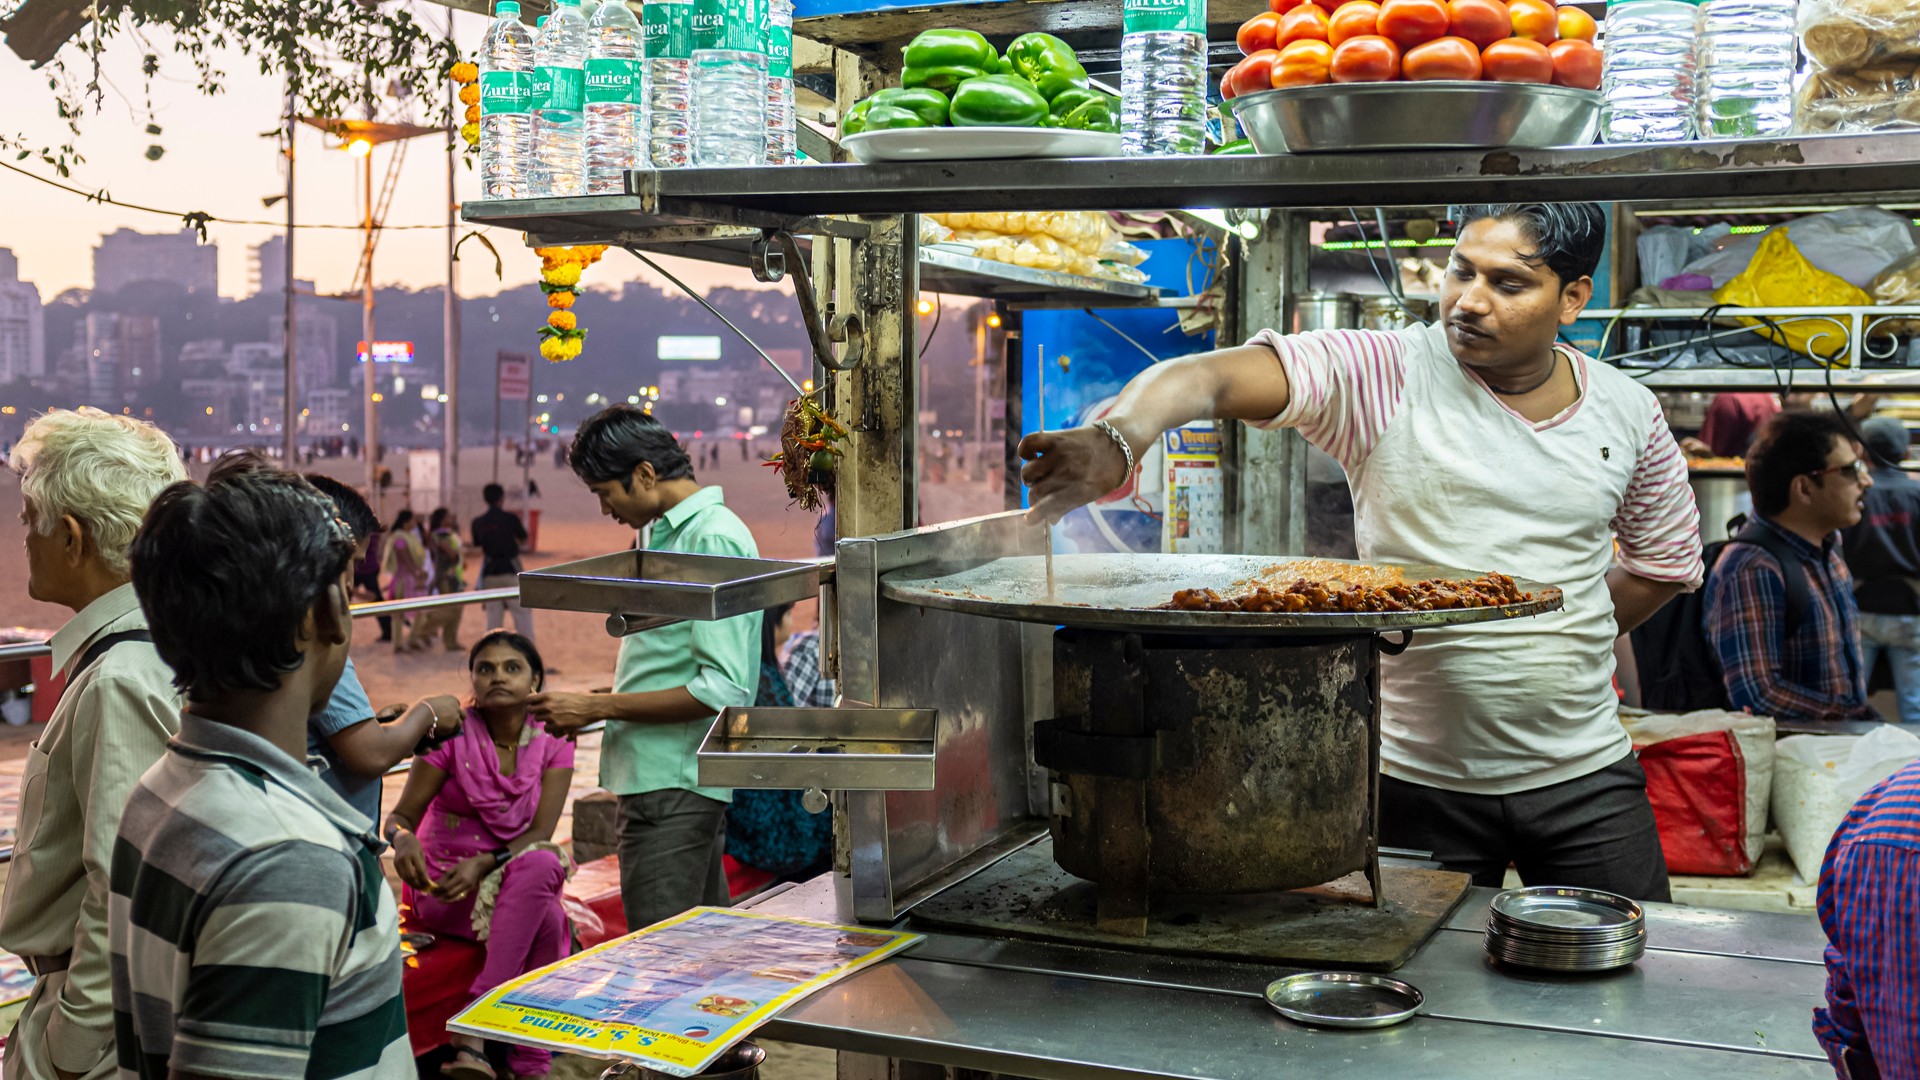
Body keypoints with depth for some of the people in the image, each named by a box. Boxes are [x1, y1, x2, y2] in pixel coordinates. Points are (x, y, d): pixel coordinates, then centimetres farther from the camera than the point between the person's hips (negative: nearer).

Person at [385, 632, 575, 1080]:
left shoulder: (552, 743, -1)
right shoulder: (451, 735, -7)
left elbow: (539, 835, -9)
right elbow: (400, 816, -6)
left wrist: (483, 863, -28)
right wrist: (403, 838, -32)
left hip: (517, 879, 3)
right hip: (442, 887, -3)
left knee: (540, 864, -37)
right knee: (548, 920, -34)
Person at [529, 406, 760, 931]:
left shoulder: (715, 541, -15)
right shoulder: (669, 534, 16)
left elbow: (722, 690, -22)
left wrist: (598, 708, -16)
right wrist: (595, 700, 12)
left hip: (673, 787, -10)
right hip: (659, 776, 10)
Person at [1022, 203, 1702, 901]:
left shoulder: (1627, 412, 2)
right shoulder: (1386, 378, -11)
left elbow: (1667, 560, 19)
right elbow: (1207, 378, -27)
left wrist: (1559, 647, 7)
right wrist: (1117, 438, -48)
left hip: (1586, 775, 3)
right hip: (1420, 782, -3)